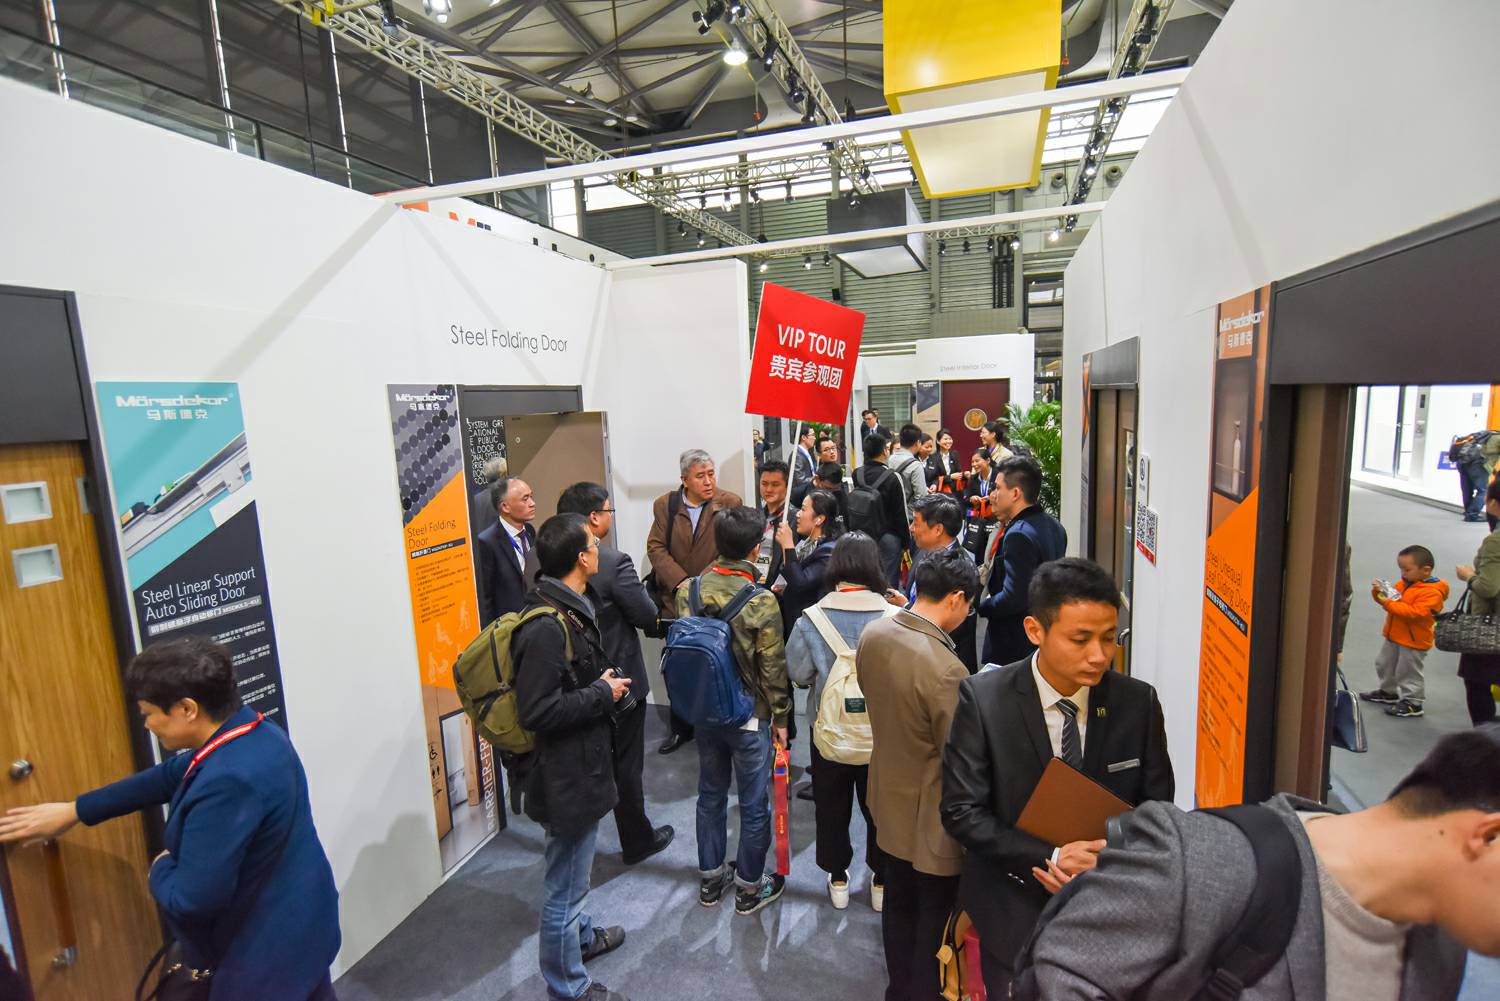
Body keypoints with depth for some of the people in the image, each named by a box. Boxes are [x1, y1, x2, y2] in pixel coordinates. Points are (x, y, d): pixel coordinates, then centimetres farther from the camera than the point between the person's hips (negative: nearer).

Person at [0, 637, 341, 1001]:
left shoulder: (226, 782, -35)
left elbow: (192, 898, -28)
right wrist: (76, 810, 17)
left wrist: (160, 868, -7)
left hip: (268, 949, -8)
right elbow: (171, 776, 11)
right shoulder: (255, 732, -5)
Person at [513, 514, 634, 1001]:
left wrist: (601, 683, 3)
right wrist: (603, 693, -21)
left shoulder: (570, 608, 3)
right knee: (565, 883, 11)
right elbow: (538, 712, -29)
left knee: (574, 871, 30)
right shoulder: (547, 627, -29)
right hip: (567, 775, -10)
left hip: (581, 765, 10)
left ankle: (582, 935, 53)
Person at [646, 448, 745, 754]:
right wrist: (681, 582, -15)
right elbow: (656, 548, -3)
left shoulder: (730, 504, -6)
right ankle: (681, 727, 32)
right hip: (676, 601, 3)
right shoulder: (665, 505, 1)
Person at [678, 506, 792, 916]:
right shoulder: (762, 601, -23)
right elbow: (773, 669, -15)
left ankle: (710, 878, 39)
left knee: (711, 795, 22)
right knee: (754, 805, 15)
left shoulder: (688, 591, -10)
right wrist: (780, 717, -1)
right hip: (750, 717, -5)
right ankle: (749, 888, 32)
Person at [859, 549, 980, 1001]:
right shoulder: (946, 669, -33)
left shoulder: (872, 634, -10)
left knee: (899, 904, 27)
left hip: (889, 799, 7)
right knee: (935, 918, 16)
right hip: (931, 814, -7)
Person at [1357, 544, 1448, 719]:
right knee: (1384, 664, 21)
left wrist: (1389, 604, -33)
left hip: (1413, 641, -9)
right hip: (1393, 636, 9)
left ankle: (1413, 703, 15)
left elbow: (1416, 612, -30)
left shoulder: (1432, 592, -21)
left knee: (1408, 672, 1)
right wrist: (1379, 592, -8)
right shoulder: (1403, 583, 4)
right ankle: (1388, 692, 38)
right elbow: (1390, 597, 13)